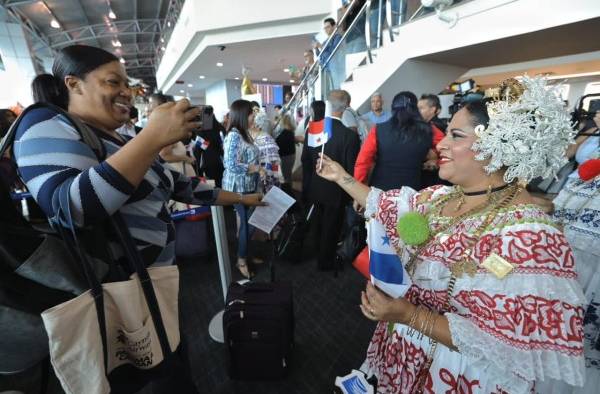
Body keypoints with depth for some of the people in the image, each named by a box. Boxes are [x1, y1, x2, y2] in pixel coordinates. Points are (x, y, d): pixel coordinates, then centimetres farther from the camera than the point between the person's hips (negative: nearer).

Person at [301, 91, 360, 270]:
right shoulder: (350, 135, -23)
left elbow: (305, 160, 0)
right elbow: (351, 168, -18)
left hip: (315, 187, 5)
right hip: (336, 190, -4)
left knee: (318, 224, 25)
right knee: (331, 228, 15)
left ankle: (319, 254, 47)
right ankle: (325, 262, 33)